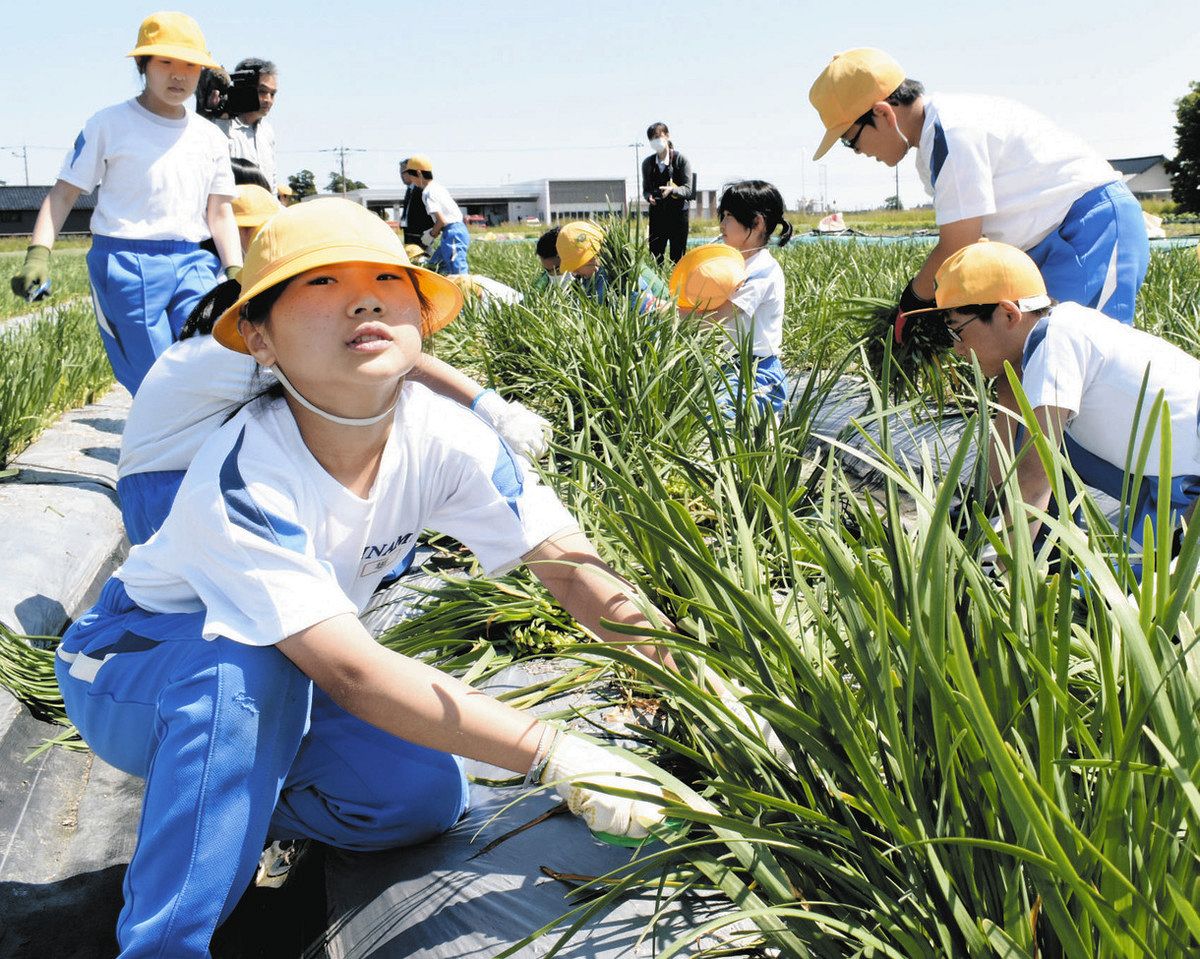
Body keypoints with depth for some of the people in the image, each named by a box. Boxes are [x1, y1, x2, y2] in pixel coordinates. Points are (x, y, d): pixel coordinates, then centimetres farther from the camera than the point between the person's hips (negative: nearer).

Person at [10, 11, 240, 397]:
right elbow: (64, 192, 2)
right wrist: (38, 253, -12)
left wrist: (236, 272, 1)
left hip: (194, 263, 4)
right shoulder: (110, 124, 3)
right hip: (125, 262, -3)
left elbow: (220, 212, 14)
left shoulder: (210, 137, 15)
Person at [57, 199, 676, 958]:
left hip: (291, 681, 5)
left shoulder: (442, 437, -20)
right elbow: (351, 671, -42)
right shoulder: (243, 481, -36)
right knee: (249, 664, -37)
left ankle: (220, 791, 10)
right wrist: (551, 756, -45)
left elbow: (576, 568, -20)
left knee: (426, 794, -16)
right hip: (131, 667, -5)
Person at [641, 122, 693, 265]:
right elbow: (645, 189, 13)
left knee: (677, 258, -1)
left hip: (678, 215, -3)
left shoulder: (681, 160, -3)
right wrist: (649, 197, -11)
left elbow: (687, 189, -8)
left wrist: (672, 189, -28)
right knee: (654, 256, 0)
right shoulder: (647, 163, 8)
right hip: (657, 214, 3)